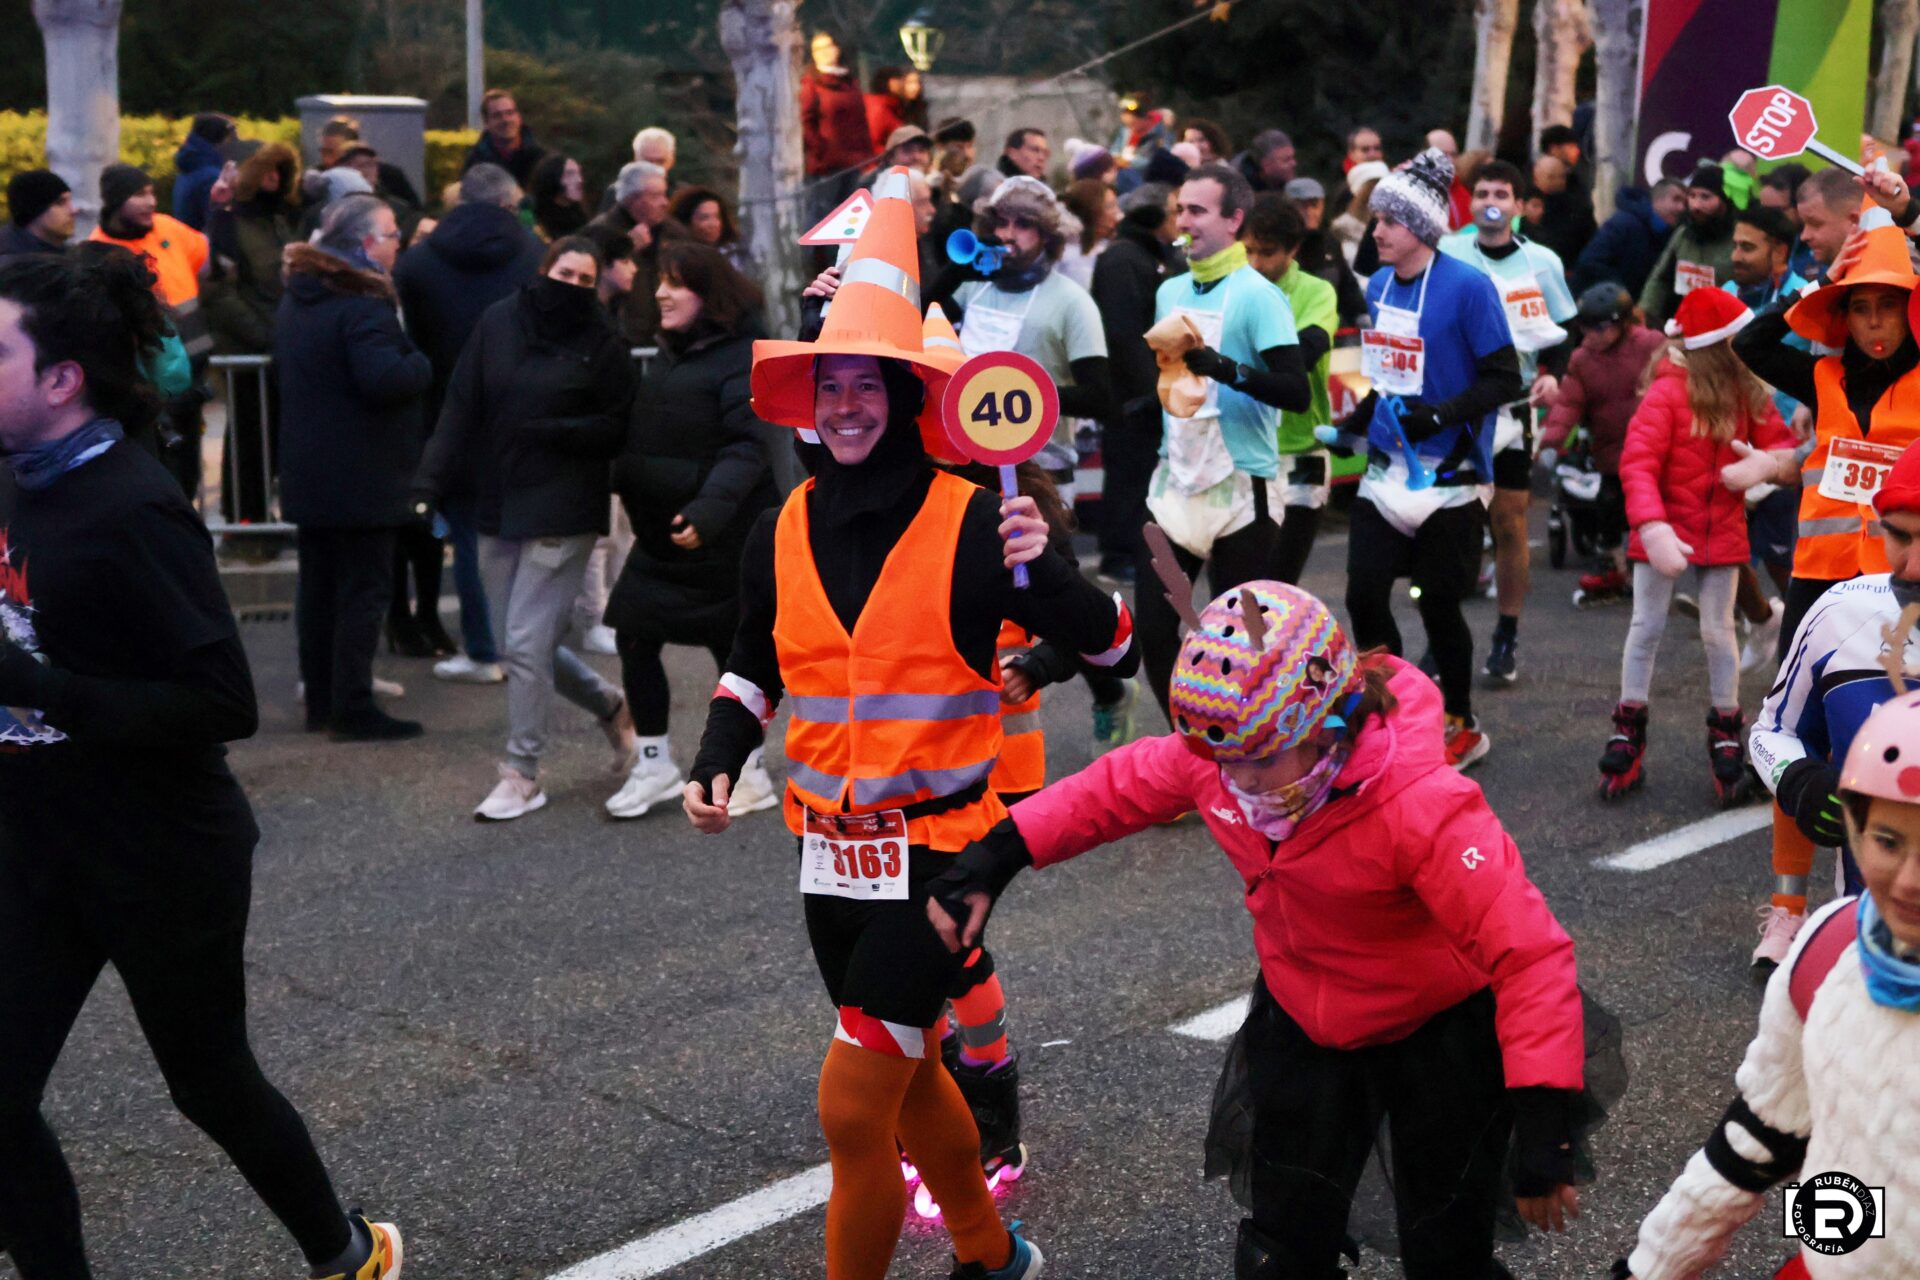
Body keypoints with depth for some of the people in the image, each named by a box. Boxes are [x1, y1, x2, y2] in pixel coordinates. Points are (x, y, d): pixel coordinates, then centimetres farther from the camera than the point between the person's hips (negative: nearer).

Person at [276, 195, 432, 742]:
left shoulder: (295, 299, 12)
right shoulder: (363, 305, -18)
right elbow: (386, 379, -30)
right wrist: (422, 365, -9)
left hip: (305, 470, 9)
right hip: (361, 476, -9)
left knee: (319, 588, 14)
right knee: (363, 590, -2)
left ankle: (320, 702, 22)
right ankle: (353, 710, 0)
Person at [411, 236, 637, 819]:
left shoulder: (602, 346, -4)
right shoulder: (498, 323, 5)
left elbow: (616, 430, -3)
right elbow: (460, 407, 4)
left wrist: (551, 432, -16)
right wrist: (430, 481, -3)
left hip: (561, 515, -5)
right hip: (499, 509, 5)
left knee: (526, 643, -8)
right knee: (517, 644, 11)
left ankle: (522, 775, 6)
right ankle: (610, 705, 34)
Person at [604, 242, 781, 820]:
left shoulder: (743, 361, -13)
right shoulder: (667, 357, 14)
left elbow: (746, 448, -23)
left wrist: (710, 509, -34)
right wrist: (622, 483, 10)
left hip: (725, 537, -7)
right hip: (659, 534, 8)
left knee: (733, 648, 3)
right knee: (635, 638, 2)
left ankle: (748, 774, 18)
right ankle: (654, 766, 15)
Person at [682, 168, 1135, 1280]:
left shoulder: (972, 521, -13)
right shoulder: (787, 532, 3)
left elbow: (1113, 650, -12)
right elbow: (755, 669, 17)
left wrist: (1041, 570, -29)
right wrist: (719, 761, 2)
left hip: (938, 845, -6)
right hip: (832, 846, 7)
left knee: (852, 1105, -8)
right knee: (908, 1071, 22)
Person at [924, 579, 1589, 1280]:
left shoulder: (1421, 807, -34)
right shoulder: (1221, 756, -18)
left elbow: (1531, 955, -35)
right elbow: (1116, 788, 1)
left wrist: (1543, 1125, -40)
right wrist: (993, 858, -5)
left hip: (1439, 1030, -5)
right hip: (1303, 1024, 5)